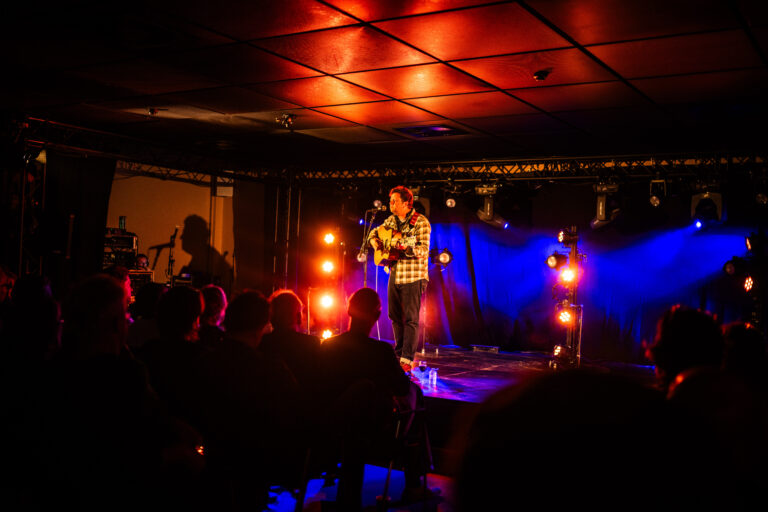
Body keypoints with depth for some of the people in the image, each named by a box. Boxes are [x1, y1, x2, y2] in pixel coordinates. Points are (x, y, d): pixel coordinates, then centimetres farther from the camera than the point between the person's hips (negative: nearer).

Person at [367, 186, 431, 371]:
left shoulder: (420, 222, -10)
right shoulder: (391, 220, 11)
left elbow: (424, 249, -18)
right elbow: (374, 232, 26)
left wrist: (407, 249, -34)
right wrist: (375, 242, 4)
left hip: (413, 277, -7)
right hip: (394, 275, 7)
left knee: (411, 318, -8)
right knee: (395, 316, 13)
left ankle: (407, 360, -7)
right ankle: (398, 354, 25)